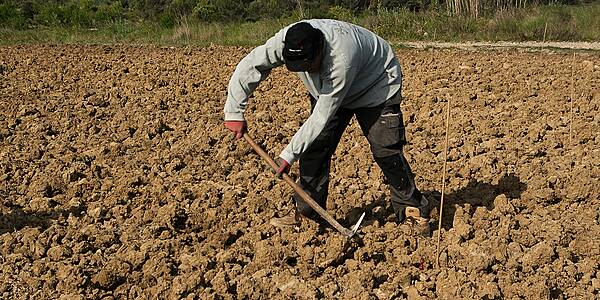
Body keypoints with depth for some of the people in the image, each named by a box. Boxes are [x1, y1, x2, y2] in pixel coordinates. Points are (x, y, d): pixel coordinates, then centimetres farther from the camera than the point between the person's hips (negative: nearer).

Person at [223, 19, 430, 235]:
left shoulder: (342, 57, -44)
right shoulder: (285, 42, -31)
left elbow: (323, 116, -38)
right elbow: (248, 67, -21)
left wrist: (289, 154, -35)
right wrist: (234, 112, -25)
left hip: (377, 85, -5)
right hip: (327, 89, 5)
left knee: (386, 150, -11)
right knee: (315, 146, -4)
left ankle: (412, 209, 4)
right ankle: (306, 211, 7)